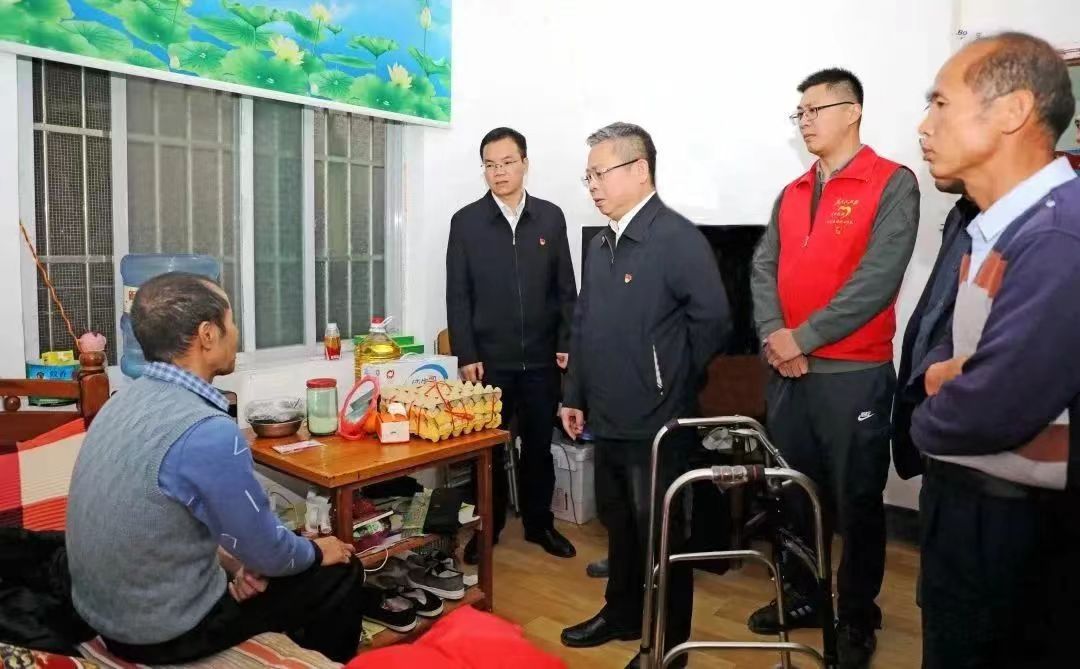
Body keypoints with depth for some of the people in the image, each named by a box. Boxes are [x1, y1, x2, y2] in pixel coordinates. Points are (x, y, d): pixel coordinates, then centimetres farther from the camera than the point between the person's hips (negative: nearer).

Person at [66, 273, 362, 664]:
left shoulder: (126, 400, -2)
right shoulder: (208, 431, -30)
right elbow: (265, 551, -18)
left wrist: (227, 556, 1)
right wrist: (318, 552, 1)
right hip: (167, 630, -8)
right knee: (340, 575, 7)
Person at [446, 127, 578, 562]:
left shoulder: (551, 217, 4)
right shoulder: (466, 222, 0)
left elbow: (566, 289, 6)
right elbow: (457, 296, -1)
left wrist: (567, 345, 0)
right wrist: (466, 356, -7)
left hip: (542, 359, 1)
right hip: (489, 359, -1)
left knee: (539, 446, 12)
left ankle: (539, 523, 28)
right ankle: (488, 526, 26)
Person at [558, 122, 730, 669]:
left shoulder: (678, 238, -14)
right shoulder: (599, 245, 11)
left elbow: (712, 320, -16)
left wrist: (672, 382, -5)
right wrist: (575, 395, 14)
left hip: (656, 423, -7)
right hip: (607, 419, 8)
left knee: (659, 533, 7)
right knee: (619, 524, 21)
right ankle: (621, 614, 41)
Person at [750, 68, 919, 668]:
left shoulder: (893, 184, -6)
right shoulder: (791, 195, 13)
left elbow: (878, 278, -16)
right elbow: (764, 269, 6)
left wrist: (803, 337, -16)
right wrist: (773, 335, -11)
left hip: (855, 374, -5)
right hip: (788, 371, 6)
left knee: (856, 501, 7)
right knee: (794, 492, 15)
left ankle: (857, 618, 25)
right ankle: (803, 596, 33)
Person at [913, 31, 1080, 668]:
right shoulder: (997, 229, 8)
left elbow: (993, 412, -31)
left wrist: (927, 420, -9)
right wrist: (944, 374, -8)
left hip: (1016, 526, -9)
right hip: (961, 503, 9)